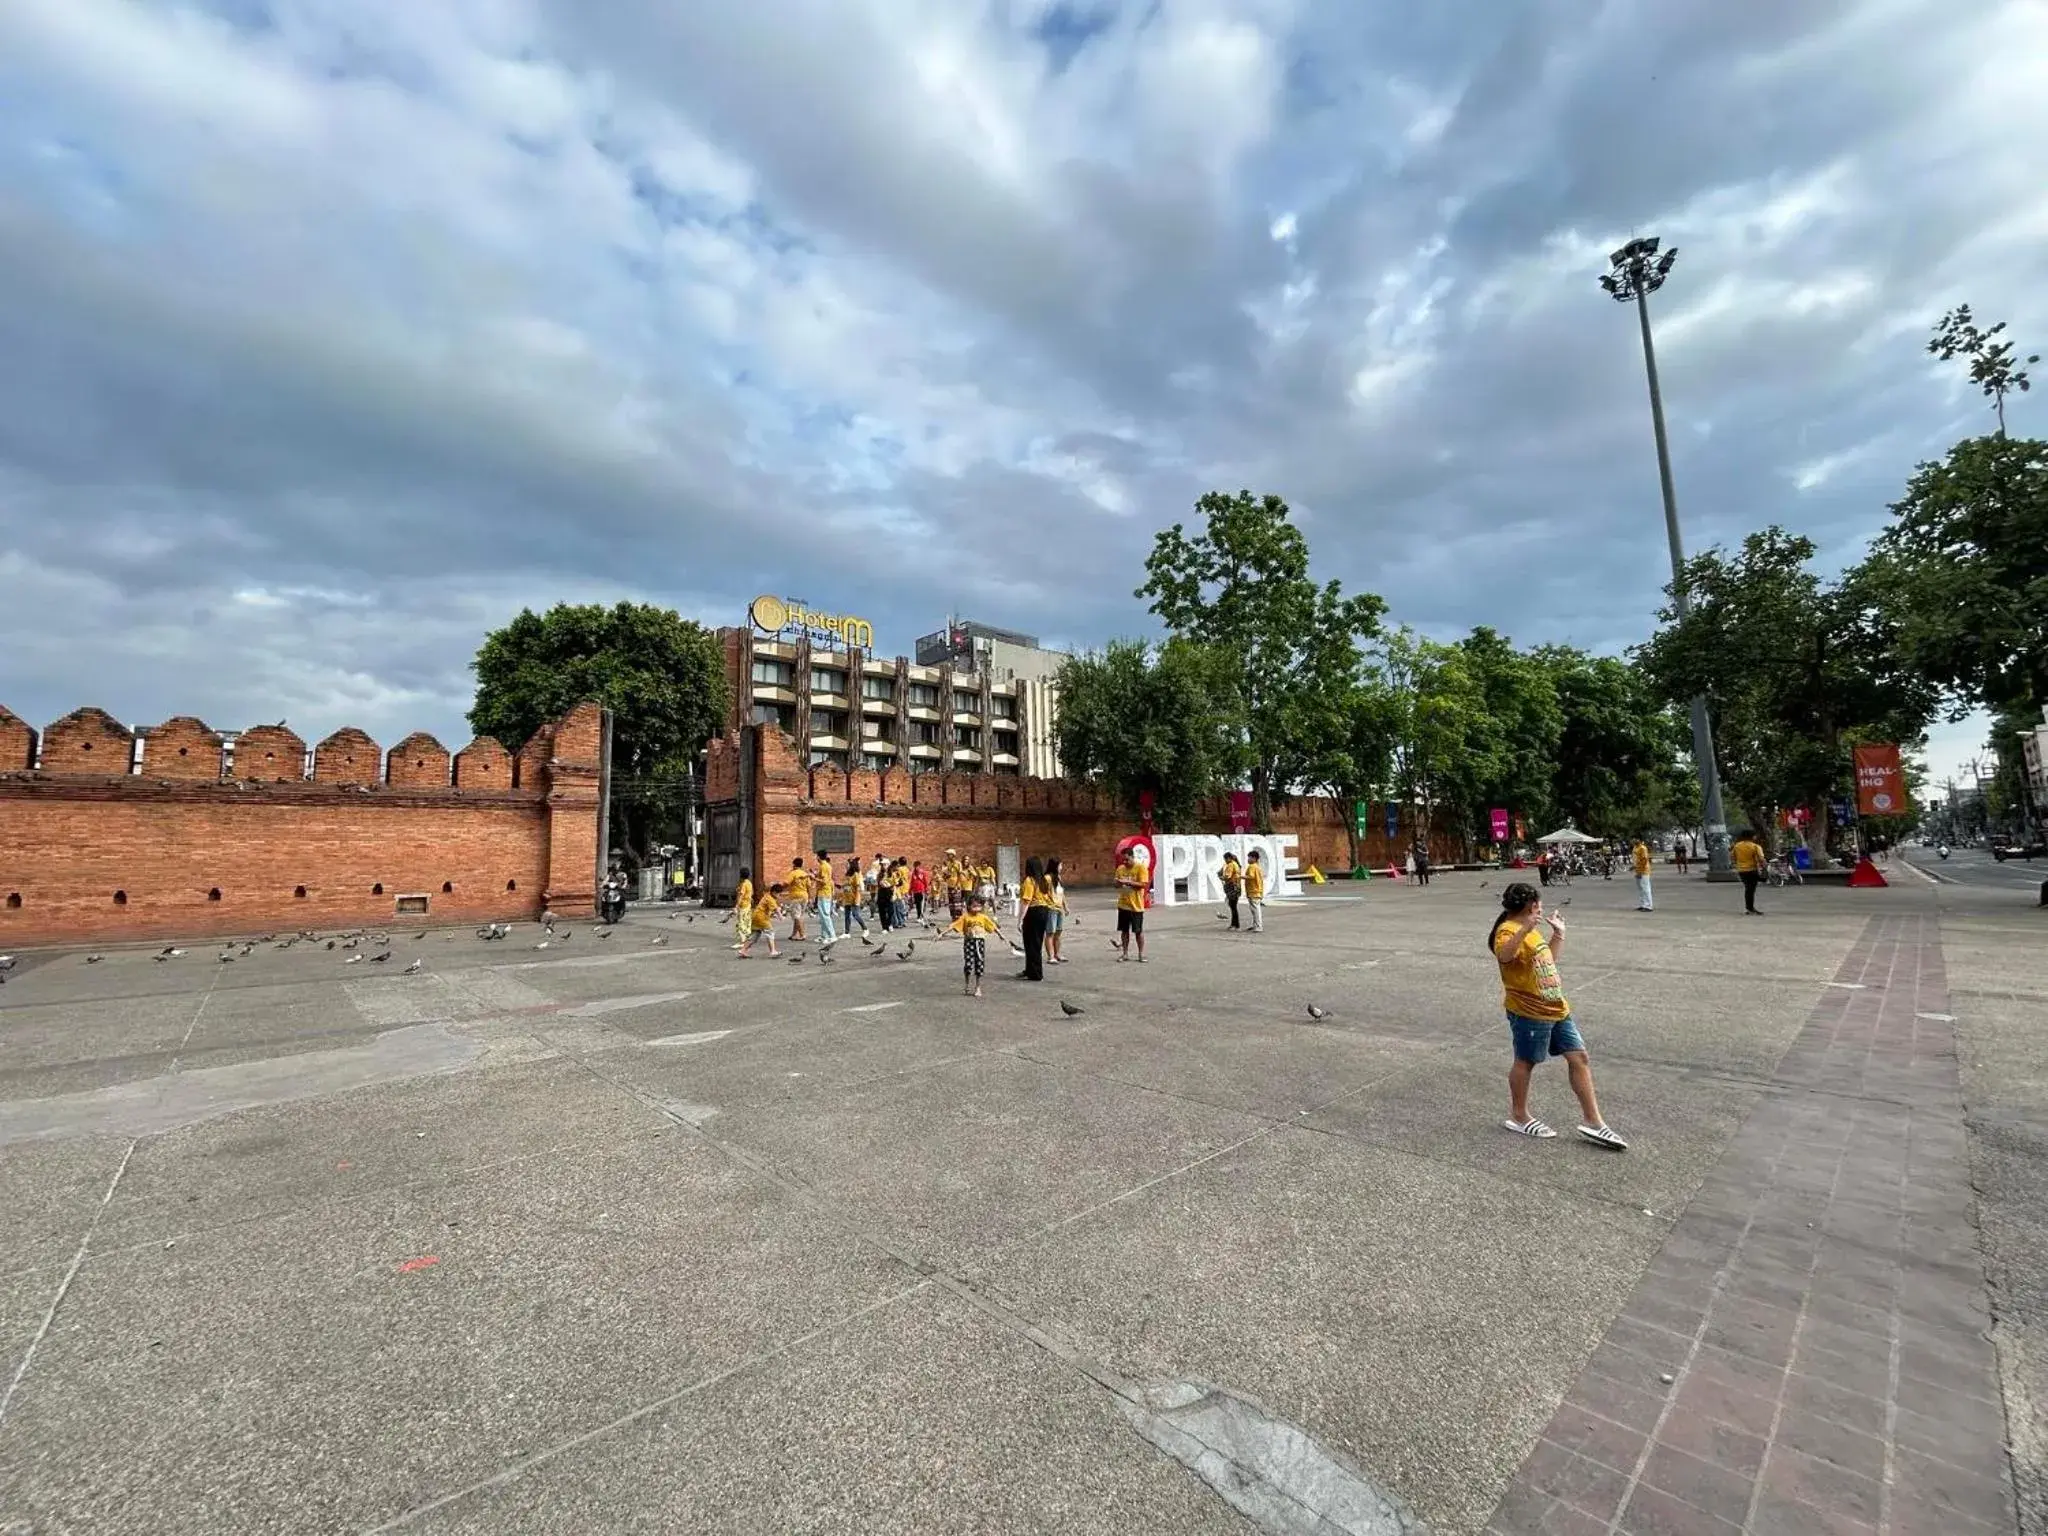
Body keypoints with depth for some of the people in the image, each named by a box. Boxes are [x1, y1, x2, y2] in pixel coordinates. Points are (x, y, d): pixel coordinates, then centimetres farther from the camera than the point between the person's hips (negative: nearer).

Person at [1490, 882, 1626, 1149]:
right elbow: (1503, 956, -40)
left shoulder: (1532, 931, 15)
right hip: (1529, 1012, -9)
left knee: (1579, 1057, 7)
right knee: (1525, 1062, 5)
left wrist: (1558, 933, 23)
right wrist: (1524, 930, -50)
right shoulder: (1509, 930, -18)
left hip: (1556, 1009, 9)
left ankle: (1592, 1121, 15)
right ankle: (1518, 1117, 21)